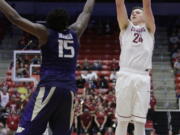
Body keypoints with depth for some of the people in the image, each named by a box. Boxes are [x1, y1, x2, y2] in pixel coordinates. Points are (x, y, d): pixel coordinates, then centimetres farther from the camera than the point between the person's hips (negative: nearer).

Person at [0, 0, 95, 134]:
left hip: (49, 86, -4)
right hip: (69, 88, 4)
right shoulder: (75, 32, 13)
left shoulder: (45, 33, 4)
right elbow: (86, 13, 31)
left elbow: (16, 18, 1)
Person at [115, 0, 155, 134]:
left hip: (143, 78, 0)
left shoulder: (149, 29, 18)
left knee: (140, 122, -1)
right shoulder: (126, 27, 20)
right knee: (122, 121, -1)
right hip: (125, 76, 0)